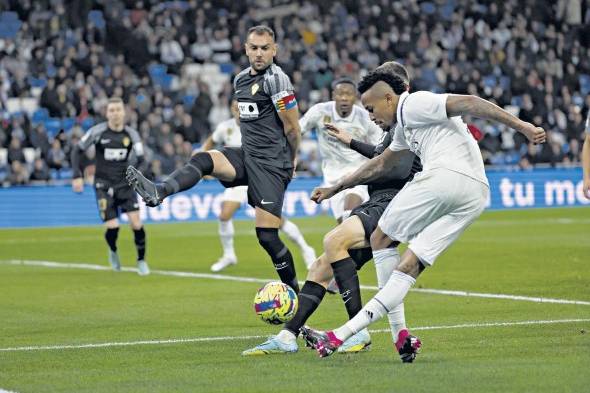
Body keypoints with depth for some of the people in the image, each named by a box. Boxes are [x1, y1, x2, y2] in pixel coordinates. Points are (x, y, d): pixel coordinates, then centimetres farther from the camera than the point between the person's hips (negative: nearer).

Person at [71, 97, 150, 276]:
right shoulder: (98, 132, -7)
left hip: (125, 184, 2)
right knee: (112, 227, -11)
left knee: (136, 222, -13)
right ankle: (113, 251, 24)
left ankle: (141, 261, 7)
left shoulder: (131, 134, -2)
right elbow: (76, 151, 0)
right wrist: (77, 176, -7)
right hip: (104, 185, -2)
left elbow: (142, 160, 1)